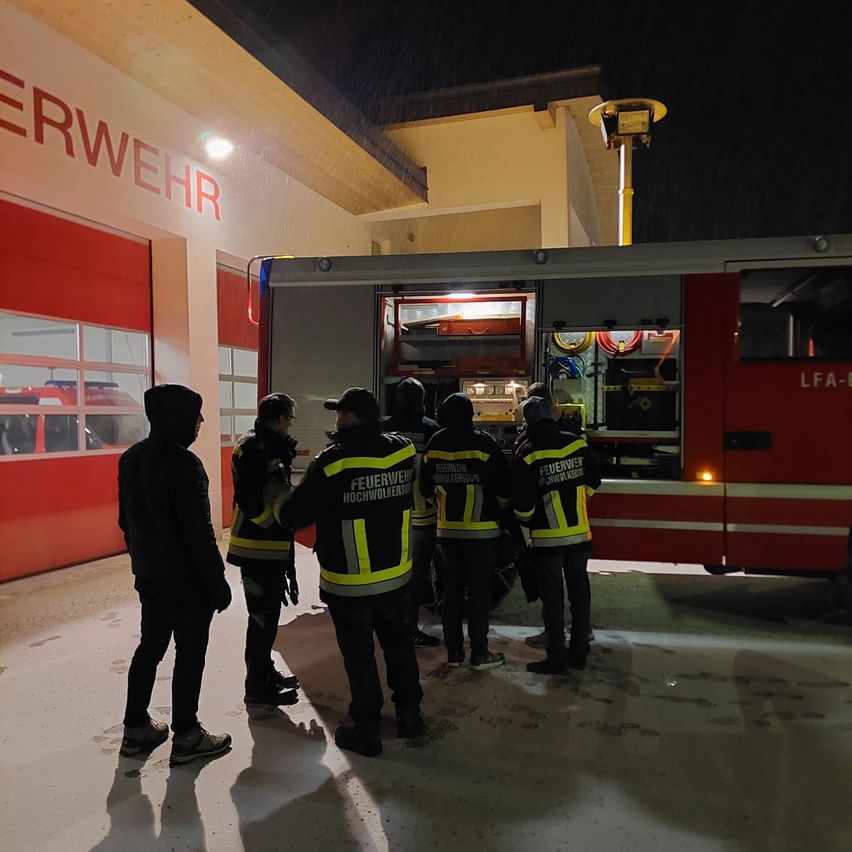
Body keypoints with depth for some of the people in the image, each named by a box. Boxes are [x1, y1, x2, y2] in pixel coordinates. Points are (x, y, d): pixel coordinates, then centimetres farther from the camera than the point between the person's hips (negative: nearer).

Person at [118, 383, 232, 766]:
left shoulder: (131, 459, 5)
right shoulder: (184, 465, -22)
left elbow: (126, 519, 13)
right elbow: (198, 532, -22)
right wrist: (217, 581, -15)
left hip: (148, 574, 8)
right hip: (185, 577, -8)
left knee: (150, 645, 19)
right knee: (190, 651, 5)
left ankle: (136, 729, 30)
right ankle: (186, 737, 16)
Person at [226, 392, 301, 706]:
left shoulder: (271, 446, 14)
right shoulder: (253, 448, -16)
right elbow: (248, 499, -23)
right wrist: (273, 525, -14)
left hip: (270, 546, 10)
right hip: (258, 548, -10)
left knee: (267, 613, 19)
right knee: (262, 616, -1)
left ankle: (265, 673, 33)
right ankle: (258, 686, 10)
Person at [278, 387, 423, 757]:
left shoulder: (334, 460, -20)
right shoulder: (403, 450, -5)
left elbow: (296, 514, -16)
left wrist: (284, 507, 8)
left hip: (349, 582, -5)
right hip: (396, 574, 5)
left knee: (359, 656, 9)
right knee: (398, 644, 21)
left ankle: (366, 729, 21)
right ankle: (409, 713, 34)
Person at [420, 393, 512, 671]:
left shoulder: (434, 445, 0)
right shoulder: (483, 443, -13)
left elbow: (426, 488, 10)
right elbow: (504, 488, -8)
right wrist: (500, 508, 14)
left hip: (446, 530, 4)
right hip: (481, 530, -4)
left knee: (451, 590, 12)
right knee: (479, 591, 4)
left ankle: (453, 650, 19)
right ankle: (479, 653, 9)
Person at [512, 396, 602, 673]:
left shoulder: (527, 454, -14)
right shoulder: (577, 442, 0)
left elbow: (522, 502, -12)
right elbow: (593, 481, 9)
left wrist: (526, 521, 8)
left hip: (547, 538, -4)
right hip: (580, 534, 4)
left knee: (553, 598, 5)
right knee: (579, 593, 14)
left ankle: (556, 657, 12)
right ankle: (579, 652, 23)